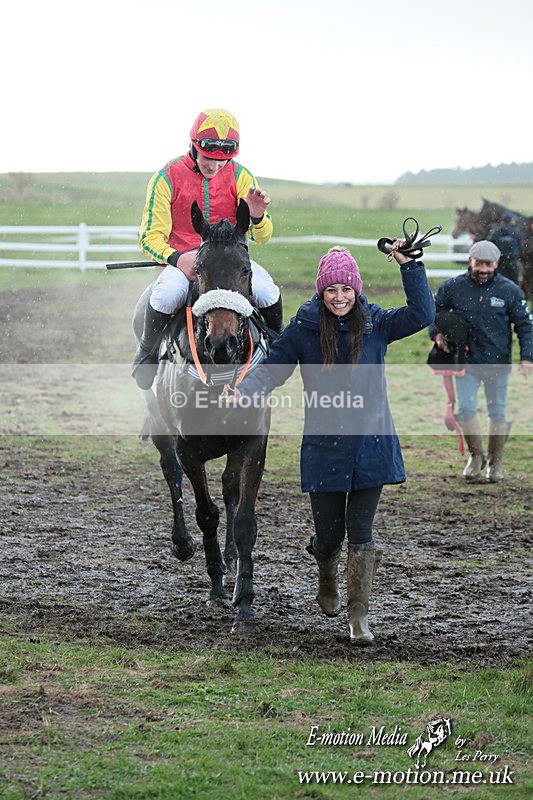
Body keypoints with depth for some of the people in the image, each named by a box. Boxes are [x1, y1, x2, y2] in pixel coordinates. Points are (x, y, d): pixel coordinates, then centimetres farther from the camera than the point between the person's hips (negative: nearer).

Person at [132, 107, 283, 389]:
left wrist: (257, 217, -26)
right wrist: (177, 259, -28)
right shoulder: (167, 178, -6)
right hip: (182, 259, -2)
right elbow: (151, 237, -7)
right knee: (167, 295, -35)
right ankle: (148, 351, -7)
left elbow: (261, 237, -1)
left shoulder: (240, 176, -1)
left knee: (266, 291, -27)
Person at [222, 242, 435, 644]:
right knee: (329, 532, 8)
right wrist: (244, 392, -19)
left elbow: (422, 313, -6)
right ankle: (327, 577, 44)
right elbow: (272, 368, -2)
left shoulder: (376, 323, 1)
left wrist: (410, 265, -12)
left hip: (370, 445, 0)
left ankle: (360, 615, 7)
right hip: (324, 447, 0)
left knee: (361, 532, -2)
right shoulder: (304, 328, -3)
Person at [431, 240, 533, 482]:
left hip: (498, 363, 0)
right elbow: (433, 309, 12)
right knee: (465, 408, -8)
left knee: (497, 412, 8)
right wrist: (436, 333, -6)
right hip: (467, 362, 0)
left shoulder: (509, 290, -5)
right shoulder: (453, 287, -4)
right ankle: (476, 455, 13)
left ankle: (496, 462, 24)